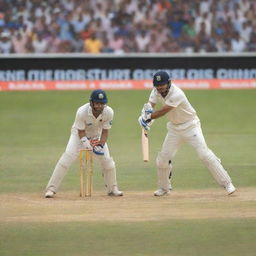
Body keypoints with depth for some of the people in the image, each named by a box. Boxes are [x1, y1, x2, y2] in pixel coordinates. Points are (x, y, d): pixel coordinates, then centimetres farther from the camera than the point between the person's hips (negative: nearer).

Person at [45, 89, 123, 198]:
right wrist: (85, 141, -41)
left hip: (97, 136, 3)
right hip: (80, 134, -3)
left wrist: (100, 145, -29)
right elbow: (81, 131, -23)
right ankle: (51, 189, -19)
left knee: (107, 160, -3)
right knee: (67, 158, -20)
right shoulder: (82, 112, -34)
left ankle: (112, 189, 21)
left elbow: (105, 131, -15)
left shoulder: (108, 112, -26)